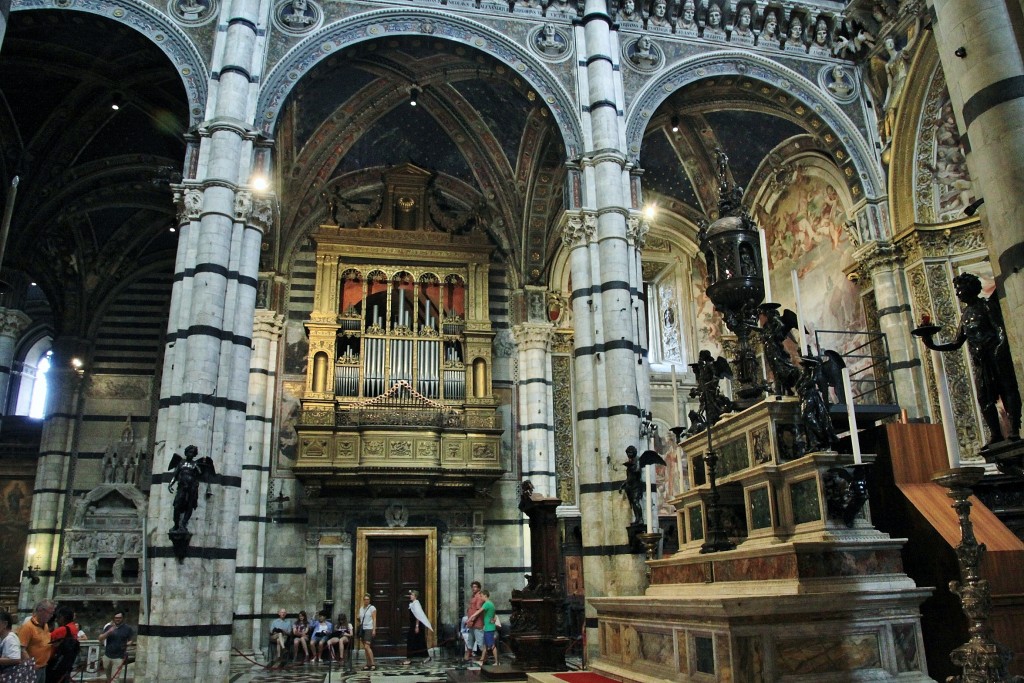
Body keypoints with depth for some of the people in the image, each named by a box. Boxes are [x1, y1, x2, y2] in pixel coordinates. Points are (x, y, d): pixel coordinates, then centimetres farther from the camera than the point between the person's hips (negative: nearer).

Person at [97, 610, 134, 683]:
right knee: (108, 677, 22)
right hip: (107, 656, 3)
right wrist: (109, 632, -22)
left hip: (119, 657, -3)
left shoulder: (127, 628, -4)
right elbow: (100, 639, -6)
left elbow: (131, 639, 7)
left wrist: (129, 643, -16)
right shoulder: (109, 627, 1)